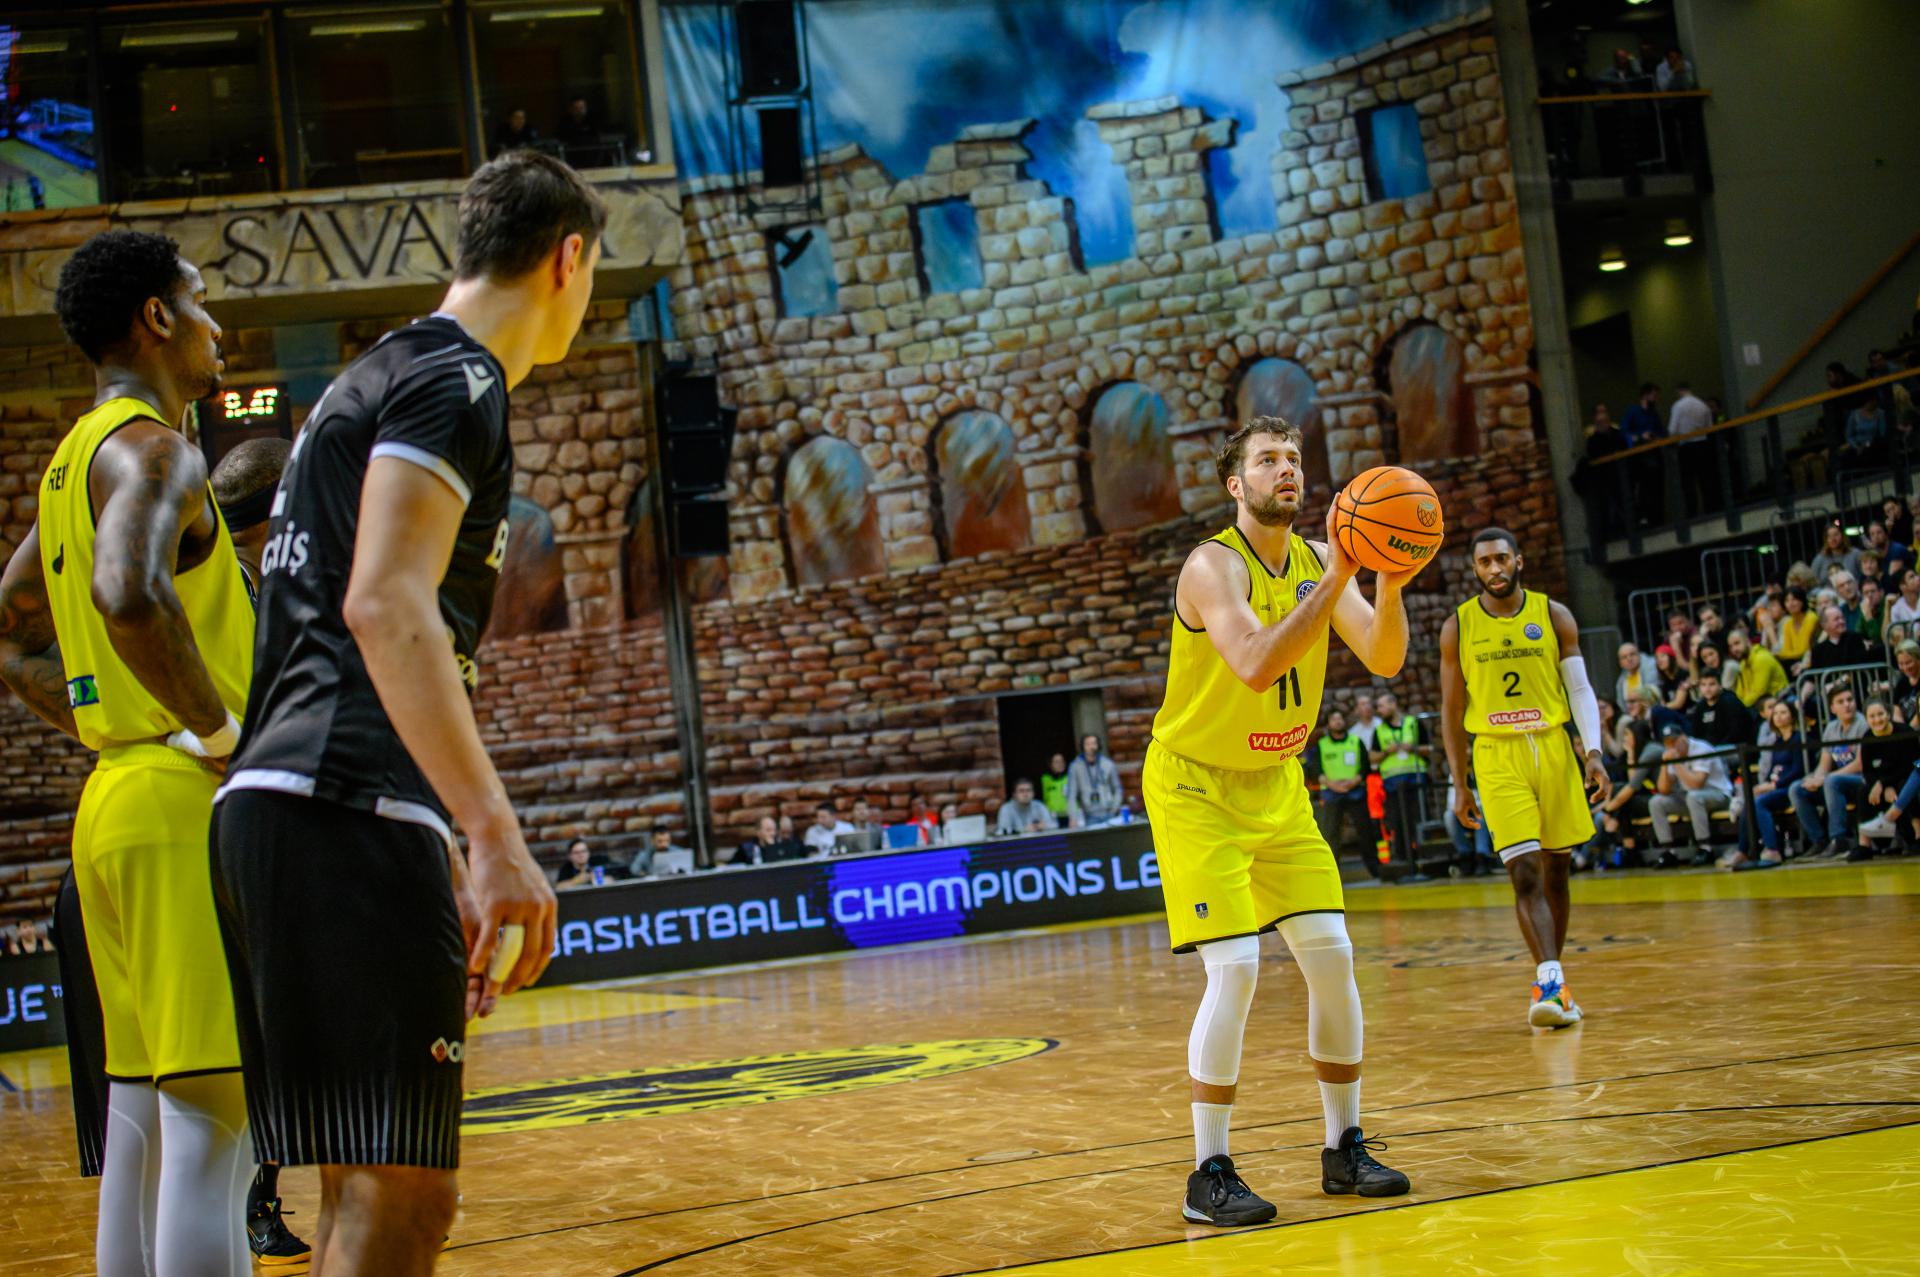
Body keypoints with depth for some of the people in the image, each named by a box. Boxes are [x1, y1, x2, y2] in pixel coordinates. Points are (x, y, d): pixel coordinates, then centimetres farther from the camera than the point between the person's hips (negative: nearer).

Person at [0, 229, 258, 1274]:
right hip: (186, 804, -10)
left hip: (112, 799, 10)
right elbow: (131, 595, -31)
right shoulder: (153, 450, -10)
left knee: (144, 1119, 12)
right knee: (211, 1119, -11)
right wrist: (224, 733, -20)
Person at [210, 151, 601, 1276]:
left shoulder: (381, 380, 27)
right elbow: (385, 604, -19)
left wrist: (454, 868, 30)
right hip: (346, 812, -10)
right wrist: (495, 838, -25)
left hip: (278, 808, 10)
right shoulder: (454, 378, -4)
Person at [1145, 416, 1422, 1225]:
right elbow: (1256, 666, -38)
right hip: (1197, 789, -6)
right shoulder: (1213, 566, -21)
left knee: (1331, 957, 3)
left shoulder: (1319, 562, -1)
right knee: (1234, 969, -15)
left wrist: (1390, 585, -30)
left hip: (1278, 786, 7)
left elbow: (1384, 660, -12)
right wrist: (1334, 580, -41)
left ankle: (1344, 1150, 17)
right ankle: (1209, 1175, -5)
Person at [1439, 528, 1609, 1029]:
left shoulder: (1554, 616, 3)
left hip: (1554, 748, 2)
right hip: (1497, 756, -2)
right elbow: (1452, 710, 7)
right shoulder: (1458, 627, 2)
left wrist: (1594, 753, -10)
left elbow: (1580, 689, 3)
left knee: (1556, 871, 9)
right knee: (1525, 873, -15)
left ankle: (1550, 980, 22)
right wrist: (1459, 784, 5)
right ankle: (1551, 979, -22)